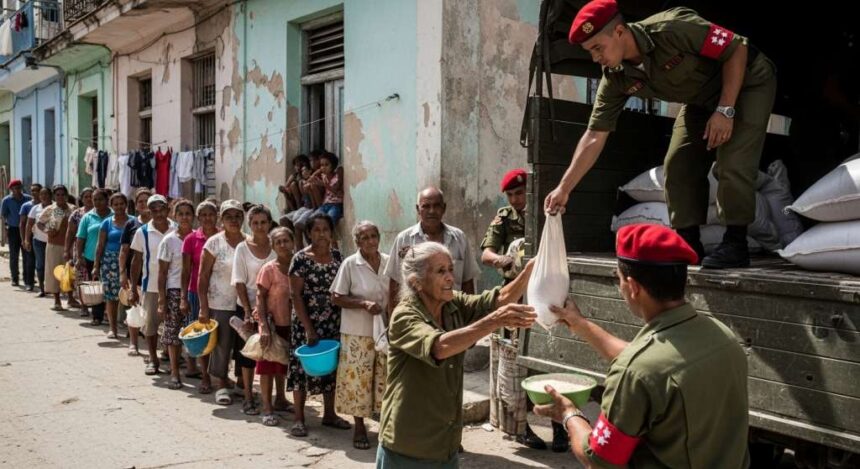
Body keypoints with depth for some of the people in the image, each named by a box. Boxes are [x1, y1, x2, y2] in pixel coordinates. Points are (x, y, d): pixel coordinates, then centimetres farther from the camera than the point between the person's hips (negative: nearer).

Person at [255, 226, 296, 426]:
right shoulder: (269, 269, -12)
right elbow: (260, 298, -12)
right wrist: (264, 326, -19)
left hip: (291, 324, 5)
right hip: (273, 323, -4)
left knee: (282, 364, 19)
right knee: (268, 365, 2)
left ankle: (280, 399, 35)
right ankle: (267, 408, 9)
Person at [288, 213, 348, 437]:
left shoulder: (337, 256, 6)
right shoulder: (301, 258, -8)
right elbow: (296, 295, -10)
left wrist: (345, 320, 4)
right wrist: (308, 328, -14)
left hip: (334, 323, 5)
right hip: (307, 322, -5)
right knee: (303, 366, 1)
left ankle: (329, 414, 25)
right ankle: (299, 418, 11)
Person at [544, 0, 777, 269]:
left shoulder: (672, 29, -36)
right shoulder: (616, 79, -16)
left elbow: (737, 49, -26)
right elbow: (595, 135, -12)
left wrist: (725, 110, -29)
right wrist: (564, 188, -16)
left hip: (747, 82, -6)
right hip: (703, 99, 7)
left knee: (732, 163, -19)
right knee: (678, 166, -1)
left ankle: (735, 244, -7)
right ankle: (687, 245, 9)